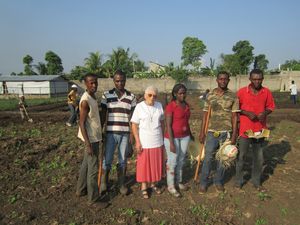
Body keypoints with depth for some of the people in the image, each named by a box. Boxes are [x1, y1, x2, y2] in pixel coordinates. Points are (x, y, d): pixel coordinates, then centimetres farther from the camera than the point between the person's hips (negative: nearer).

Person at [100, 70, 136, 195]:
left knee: (123, 160, 11)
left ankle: (122, 184, 28)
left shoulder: (131, 97, 2)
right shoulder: (107, 95, -1)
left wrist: (132, 134, 1)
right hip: (111, 133, -1)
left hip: (125, 133, 1)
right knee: (107, 160, 5)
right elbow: (103, 115, 2)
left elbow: (132, 117, 4)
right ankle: (104, 183, 28)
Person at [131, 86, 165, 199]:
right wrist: (137, 141, -13)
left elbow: (162, 122, 9)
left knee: (156, 164, 14)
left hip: (158, 142, 4)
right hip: (144, 142, -3)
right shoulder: (139, 107, -11)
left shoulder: (159, 105, 0)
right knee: (144, 165, 8)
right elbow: (134, 125, -9)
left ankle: (153, 183, 35)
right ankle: (144, 187, 26)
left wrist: (163, 137, 8)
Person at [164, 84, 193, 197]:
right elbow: (168, 125, -17)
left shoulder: (186, 105, 5)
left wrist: (190, 134, 23)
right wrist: (171, 143, -20)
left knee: (181, 160, 17)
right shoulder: (170, 106, -16)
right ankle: (170, 186, 20)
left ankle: (179, 182, 34)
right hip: (172, 137, -6)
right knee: (172, 161, 5)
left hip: (184, 137, 7)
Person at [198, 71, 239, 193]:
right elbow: (205, 115, 3)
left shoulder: (233, 97, -2)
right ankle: (203, 183, 21)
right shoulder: (210, 95, 1)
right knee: (208, 158, 6)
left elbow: (234, 117, -1)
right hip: (211, 132, 0)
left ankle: (218, 182, 30)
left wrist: (234, 135, -5)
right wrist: (202, 132, 0)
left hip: (226, 133, 0)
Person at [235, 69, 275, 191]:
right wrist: (247, 113, -18)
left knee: (259, 158, 13)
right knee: (241, 156, 9)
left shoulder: (267, 92, -2)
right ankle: (239, 180, 25)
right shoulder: (242, 92, -9)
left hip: (260, 129, 3)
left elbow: (270, 107, 8)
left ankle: (256, 181, 31)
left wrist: (265, 113, -14)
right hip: (245, 129, -3)